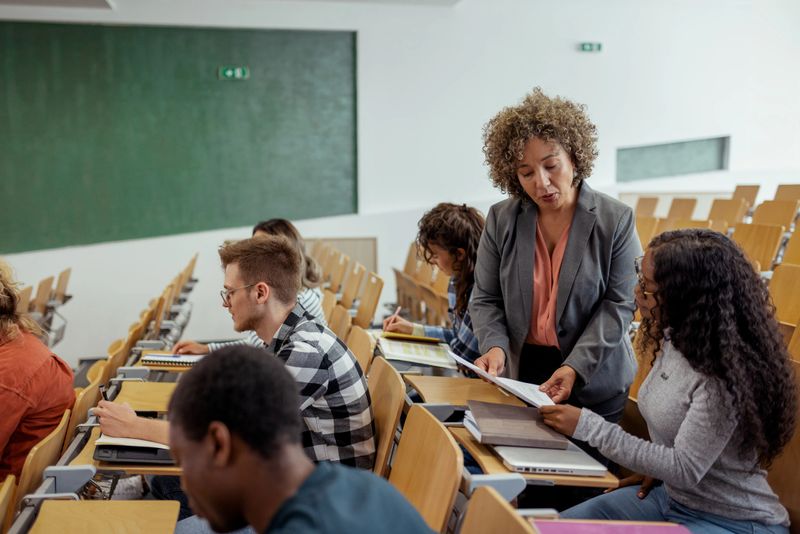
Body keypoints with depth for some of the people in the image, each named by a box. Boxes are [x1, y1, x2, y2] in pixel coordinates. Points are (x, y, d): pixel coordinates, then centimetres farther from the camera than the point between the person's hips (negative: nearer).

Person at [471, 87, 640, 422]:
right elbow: (485, 300, 3)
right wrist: (495, 346, -18)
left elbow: (620, 303, -9)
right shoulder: (501, 220, -1)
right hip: (520, 373, 2)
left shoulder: (616, 220, -9)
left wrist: (575, 367, -20)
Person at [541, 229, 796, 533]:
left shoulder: (725, 374, -27)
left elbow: (684, 469, -26)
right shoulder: (676, 339, 0)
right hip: (671, 494, 9)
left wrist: (588, 426, -25)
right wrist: (656, 466, 3)